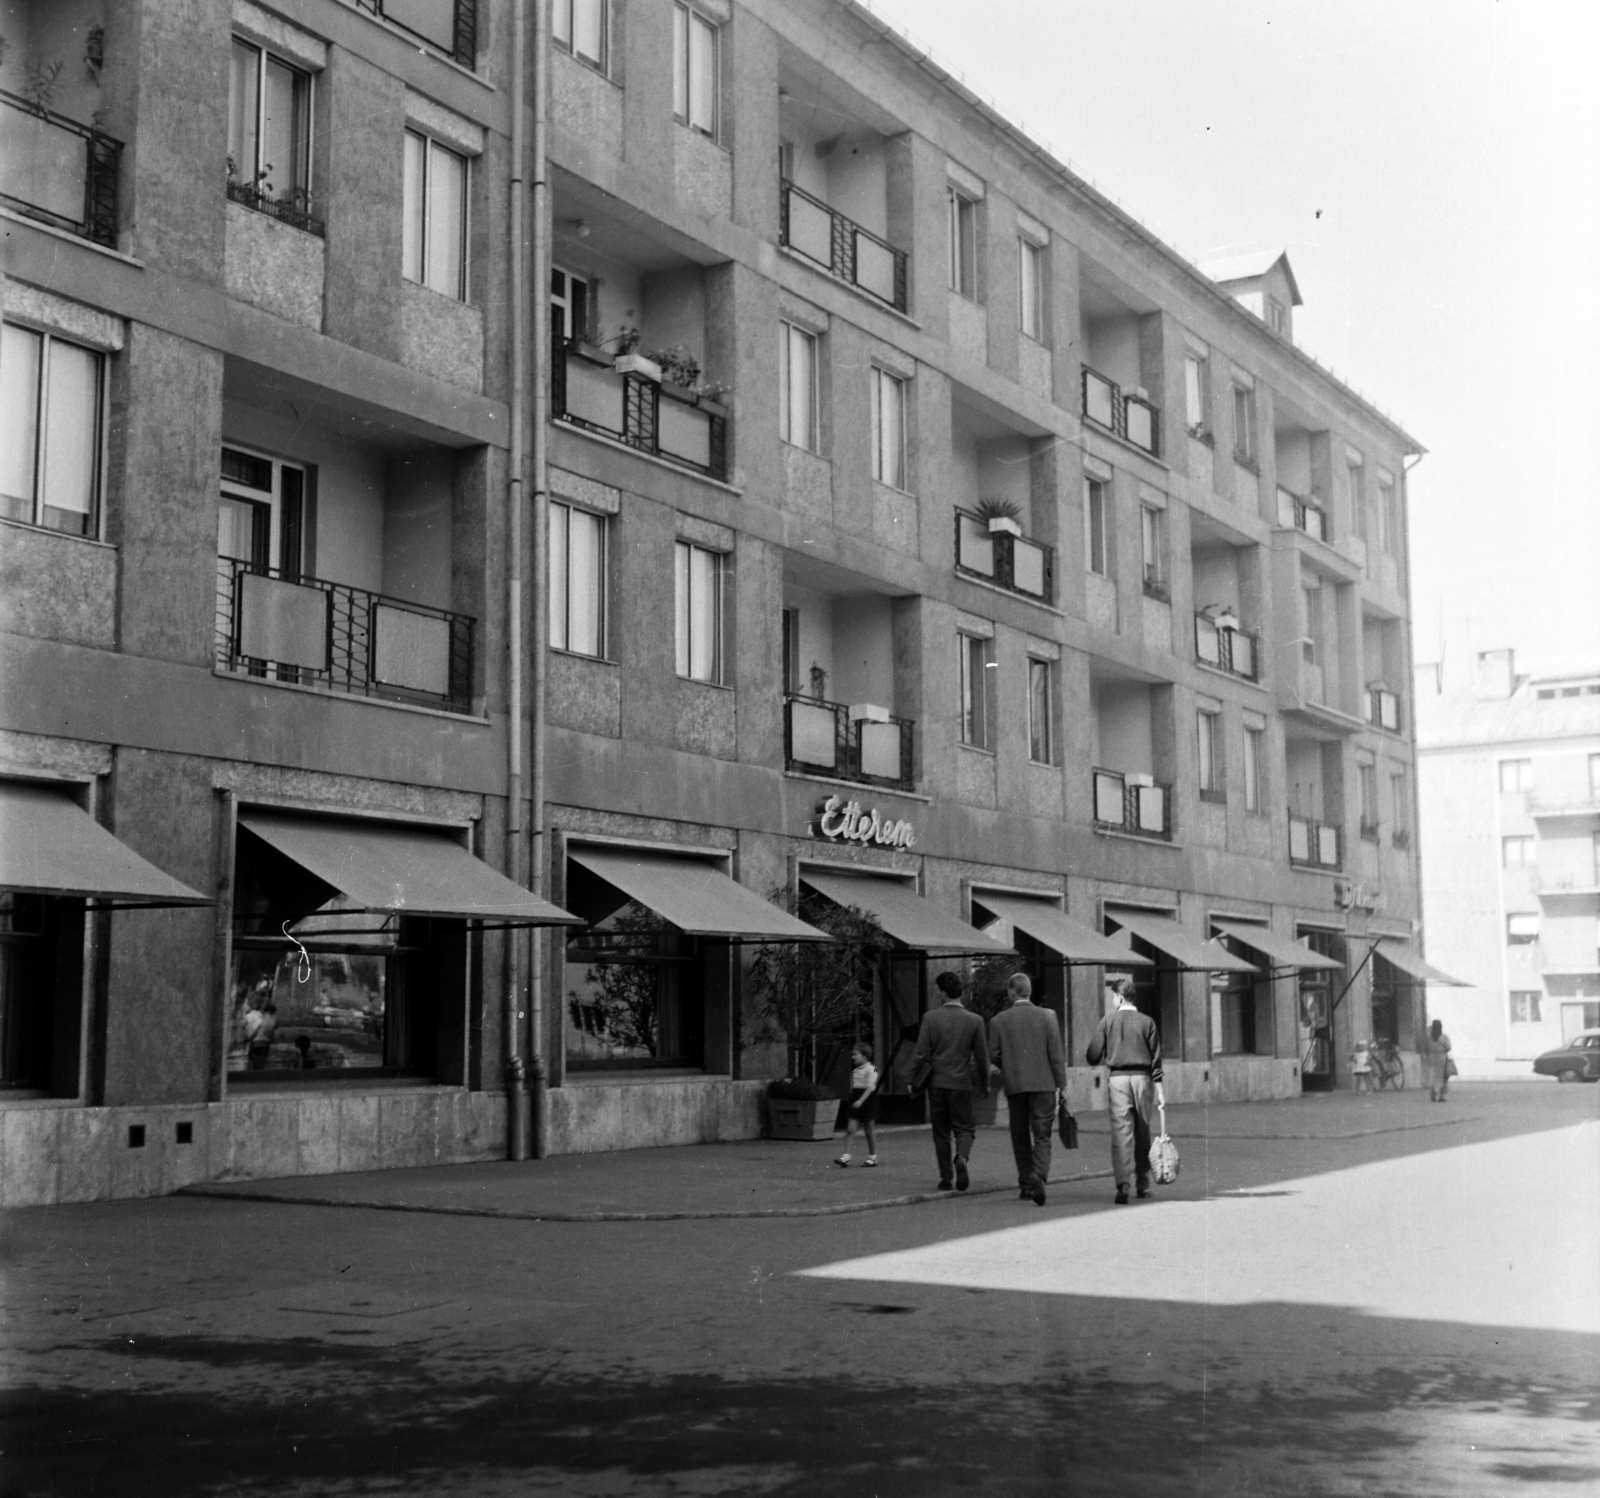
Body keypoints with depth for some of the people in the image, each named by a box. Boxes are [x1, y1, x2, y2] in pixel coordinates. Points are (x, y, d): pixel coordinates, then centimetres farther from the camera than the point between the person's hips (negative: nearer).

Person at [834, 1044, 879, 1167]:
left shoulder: (871, 1070, -12)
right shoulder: (855, 1070, 11)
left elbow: (871, 1087, -20)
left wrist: (860, 1101, -28)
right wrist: (853, 1100, 13)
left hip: (867, 1099, -7)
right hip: (855, 1099, 7)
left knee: (869, 1130, 4)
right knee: (850, 1129, -5)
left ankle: (873, 1157, 17)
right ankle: (846, 1156, -9)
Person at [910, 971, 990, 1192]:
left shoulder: (930, 1017, -6)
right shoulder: (974, 1020, -4)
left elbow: (920, 1053, -6)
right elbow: (982, 1056, 2)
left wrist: (914, 1081, 5)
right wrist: (984, 1084, 15)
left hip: (936, 1082, 0)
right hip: (961, 1083, 0)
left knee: (941, 1132, 11)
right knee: (964, 1127, 10)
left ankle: (946, 1177, 11)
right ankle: (961, 1157, -20)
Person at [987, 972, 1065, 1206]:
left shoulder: (998, 1020, -2)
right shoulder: (1047, 1017, -3)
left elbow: (993, 1056, 0)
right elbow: (1056, 1055, -4)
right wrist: (1060, 1085, 2)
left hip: (1014, 1085, 1)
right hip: (1043, 1084, -1)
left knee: (1020, 1137, 13)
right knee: (1042, 1135, 0)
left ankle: (1026, 1183, 16)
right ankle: (1039, 1175, -22)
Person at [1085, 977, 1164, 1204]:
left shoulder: (1108, 1021, -1)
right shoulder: (1147, 1022, 4)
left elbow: (1093, 1056, 0)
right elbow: (1156, 1058, 2)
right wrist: (1159, 1089, 4)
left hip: (1117, 1078, -2)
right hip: (1142, 1078, 2)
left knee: (1121, 1133, -6)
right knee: (1142, 1133, 13)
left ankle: (1123, 1183, -20)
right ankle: (1142, 1185, 22)